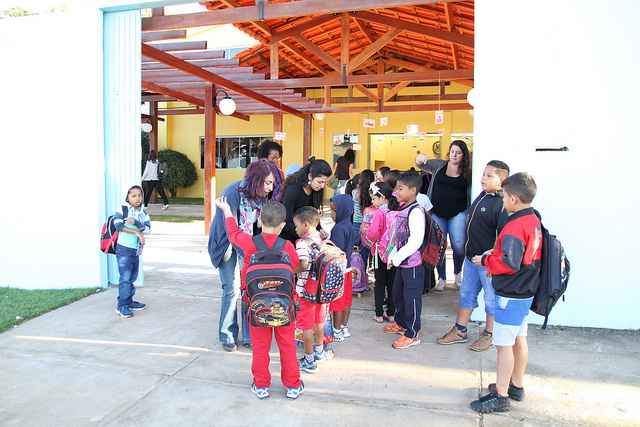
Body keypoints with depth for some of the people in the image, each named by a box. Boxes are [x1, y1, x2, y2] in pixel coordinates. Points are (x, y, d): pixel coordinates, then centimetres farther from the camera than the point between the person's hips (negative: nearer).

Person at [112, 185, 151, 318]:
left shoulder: (143, 213, 6)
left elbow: (148, 229, -8)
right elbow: (118, 225, -22)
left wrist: (135, 222, -23)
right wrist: (137, 232, -21)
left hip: (136, 250, 6)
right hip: (124, 248, -6)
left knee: (132, 277, 15)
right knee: (125, 277, -8)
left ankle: (129, 302, 27)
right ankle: (122, 306, 0)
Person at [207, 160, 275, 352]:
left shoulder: (261, 196, -12)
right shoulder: (233, 194, -28)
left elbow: (257, 226, -3)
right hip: (226, 244, -4)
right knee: (232, 289, -7)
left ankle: (248, 336, 11)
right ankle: (227, 336, 11)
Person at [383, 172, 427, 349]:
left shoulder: (416, 211, -19)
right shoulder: (403, 210, 10)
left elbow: (416, 240, -25)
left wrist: (398, 257, -20)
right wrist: (393, 254, 9)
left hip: (412, 263, -10)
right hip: (402, 262, 10)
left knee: (412, 298, 1)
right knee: (397, 294, 22)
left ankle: (412, 335, 13)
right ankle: (401, 323, 41)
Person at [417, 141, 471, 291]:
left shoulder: (467, 172, 2)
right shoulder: (440, 165, 4)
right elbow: (421, 165, 11)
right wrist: (421, 160, -11)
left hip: (458, 213, -1)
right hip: (437, 213, 1)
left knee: (459, 246, -9)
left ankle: (457, 273, 21)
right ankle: (442, 278, 23)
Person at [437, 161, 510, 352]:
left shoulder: (502, 204, -20)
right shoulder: (482, 196, 7)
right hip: (471, 257, 9)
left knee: (491, 299, 10)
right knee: (466, 294, 18)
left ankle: (489, 335, 27)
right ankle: (459, 331, 31)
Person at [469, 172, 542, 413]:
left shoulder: (515, 226, -23)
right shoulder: (534, 221, 7)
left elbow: (509, 263, -28)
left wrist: (486, 260, -13)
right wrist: (496, 256, 8)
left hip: (511, 295, -10)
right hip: (525, 292, 10)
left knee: (504, 345, -1)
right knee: (519, 340, 19)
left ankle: (500, 396, 8)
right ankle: (516, 386, 33)